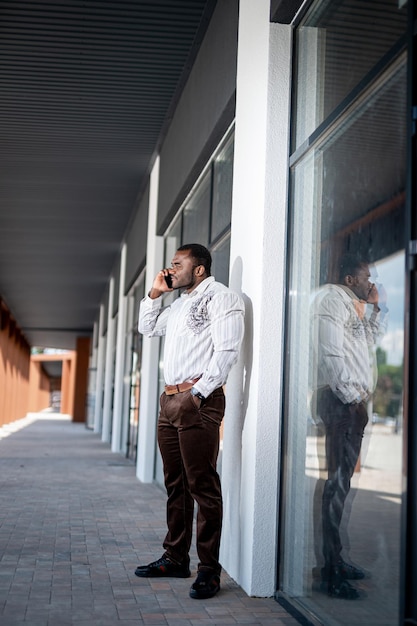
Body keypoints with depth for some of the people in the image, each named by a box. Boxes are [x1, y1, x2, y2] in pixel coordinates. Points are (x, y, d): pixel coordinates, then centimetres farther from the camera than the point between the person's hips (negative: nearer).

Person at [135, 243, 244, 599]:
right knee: (176, 484, 12)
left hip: (198, 399, -9)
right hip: (169, 398, 9)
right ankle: (175, 559, 21)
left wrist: (199, 392, -19)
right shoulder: (180, 304, 24)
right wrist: (155, 294, 23)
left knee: (202, 485, -8)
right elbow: (148, 329, 36)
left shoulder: (220, 297, -4)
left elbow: (226, 350, -14)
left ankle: (209, 570, -3)